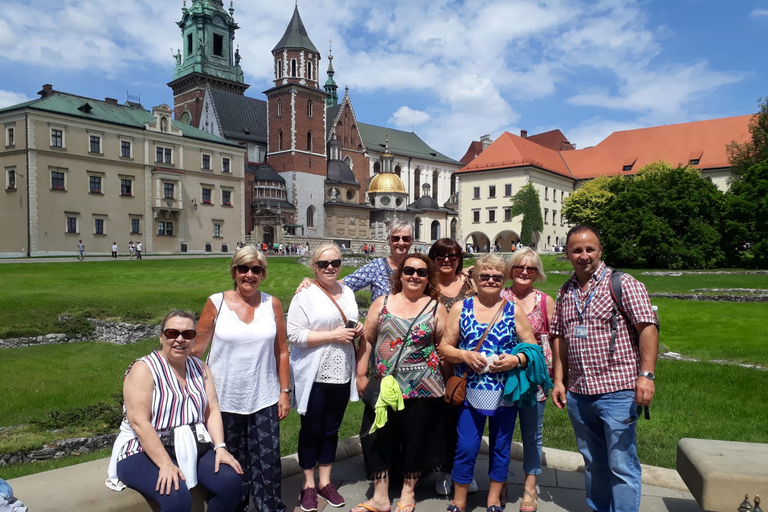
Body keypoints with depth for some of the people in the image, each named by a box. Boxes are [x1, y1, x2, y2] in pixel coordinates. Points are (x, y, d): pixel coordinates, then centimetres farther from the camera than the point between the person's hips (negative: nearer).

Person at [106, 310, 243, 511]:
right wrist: (165, 464, -26)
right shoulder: (143, 369, -10)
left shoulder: (200, 368, 8)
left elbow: (212, 410, 3)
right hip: (146, 452, -5)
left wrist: (220, 447, -13)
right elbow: (139, 422, -18)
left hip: (194, 449, 5)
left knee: (230, 481, -19)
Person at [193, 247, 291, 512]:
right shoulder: (216, 303, -4)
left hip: (264, 399, 1)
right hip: (225, 399, 0)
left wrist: (285, 391, 3)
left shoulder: (272, 304, 0)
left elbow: (281, 351, 3)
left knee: (267, 460, 4)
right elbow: (197, 348, 2)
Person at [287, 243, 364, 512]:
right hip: (314, 376, -5)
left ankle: (325, 482, 31)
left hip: (341, 375, 5)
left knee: (332, 429, 15)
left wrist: (357, 329, -1)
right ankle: (308, 484, 26)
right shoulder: (305, 295, -11)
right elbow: (294, 334, -18)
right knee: (312, 430, 9)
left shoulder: (347, 292, 9)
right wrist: (333, 335, -21)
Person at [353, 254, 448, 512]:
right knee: (378, 439, 7)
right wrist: (361, 375, 0)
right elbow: (367, 340, 4)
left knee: (416, 440, 10)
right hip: (383, 386, 1)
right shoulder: (382, 303, 4)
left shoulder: (436, 308, 1)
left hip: (422, 387, -1)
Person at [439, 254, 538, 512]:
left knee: (501, 447, 13)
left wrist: (516, 359, -16)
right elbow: (445, 347, 1)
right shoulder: (460, 308, 0)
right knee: (466, 448, 3)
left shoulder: (514, 311, 1)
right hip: (470, 391, -1)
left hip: (505, 392, 1)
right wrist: (464, 355, -16)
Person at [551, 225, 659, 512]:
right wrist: (559, 380, 10)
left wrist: (646, 375, -20)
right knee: (593, 462, 18)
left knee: (621, 465, 1)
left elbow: (647, 328, -11)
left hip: (617, 392, -5)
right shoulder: (565, 292, 10)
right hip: (578, 394, 6)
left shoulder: (623, 284, -6)